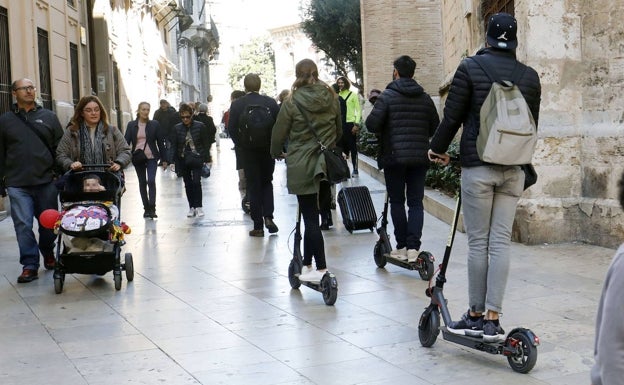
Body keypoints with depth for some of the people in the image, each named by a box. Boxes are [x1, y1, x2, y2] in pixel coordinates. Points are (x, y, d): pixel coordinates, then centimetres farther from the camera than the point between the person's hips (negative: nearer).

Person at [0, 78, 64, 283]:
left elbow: (60, 148, 10)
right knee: (23, 225, -5)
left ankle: (48, 256, 29)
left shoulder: (49, 117, 9)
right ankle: (30, 265, 2)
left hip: (46, 181, 1)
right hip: (17, 184, -1)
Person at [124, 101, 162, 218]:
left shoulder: (154, 124, 0)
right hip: (138, 158, 2)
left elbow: (160, 142, 4)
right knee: (142, 183, 8)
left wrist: (164, 159, 2)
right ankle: (146, 208, 17)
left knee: (151, 181, -15)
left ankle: (152, 208, -12)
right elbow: (126, 141, 2)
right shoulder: (131, 125, 2)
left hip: (151, 157, -2)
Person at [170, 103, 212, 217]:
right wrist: (174, 161, -2)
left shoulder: (200, 126, -4)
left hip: (196, 159, -2)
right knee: (188, 184, 7)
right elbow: (174, 145, 4)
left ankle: (199, 207, -1)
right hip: (183, 160, 3)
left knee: (196, 182, -10)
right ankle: (192, 207, 14)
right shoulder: (177, 128, 1)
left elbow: (205, 143, 0)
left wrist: (206, 158, -3)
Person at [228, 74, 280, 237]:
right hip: (268, 150, 1)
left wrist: (241, 145, 7)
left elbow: (232, 130, -7)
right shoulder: (271, 102, -4)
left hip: (248, 151, -1)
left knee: (253, 186, 5)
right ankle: (268, 216, 1)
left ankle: (258, 226, 6)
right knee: (267, 183, 18)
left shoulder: (236, 105, -7)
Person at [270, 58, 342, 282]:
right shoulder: (332, 99, 3)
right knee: (311, 215, 14)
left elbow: (279, 133, -1)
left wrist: (276, 153, 18)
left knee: (310, 216, -2)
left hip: (301, 166, -5)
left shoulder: (292, 102, -9)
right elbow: (339, 131, 13)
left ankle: (321, 269, -4)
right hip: (326, 164, 5)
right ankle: (307, 262, 20)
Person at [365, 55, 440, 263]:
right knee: (416, 202, 6)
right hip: (420, 158, 3)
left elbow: (372, 124, -14)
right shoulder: (425, 98, 5)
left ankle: (402, 246, 7)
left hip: (394, 157, -3)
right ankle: (413, 247, -3)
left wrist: (381, 132, 8)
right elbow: (435, 127, 8)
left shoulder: (388, 96, -7)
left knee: (397, 202, 7)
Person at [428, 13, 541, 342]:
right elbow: (532, 125, 13)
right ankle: (493, 318, 3)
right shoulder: (530, 76, 5)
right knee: (501, 241, 4)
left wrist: (437, 148, 13)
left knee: (478, 242, 4)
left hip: (477, 166, -3)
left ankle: (476, 314, 12)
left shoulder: (470, 68, -6)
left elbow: (452, 116, -4)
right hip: (513, 170, 3)